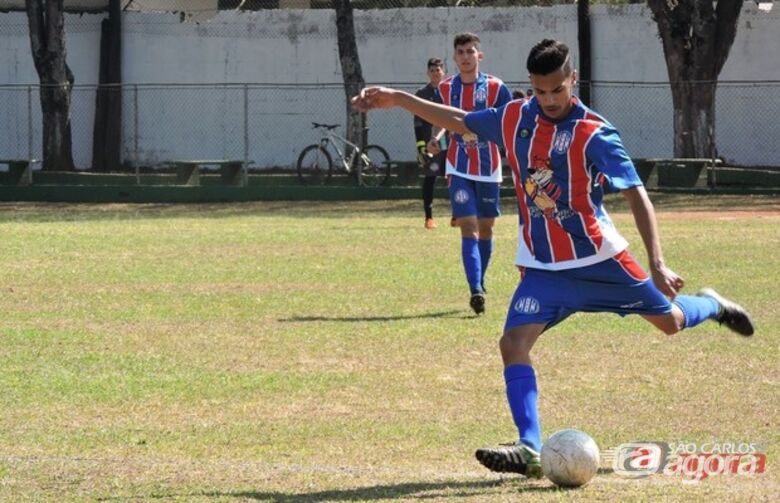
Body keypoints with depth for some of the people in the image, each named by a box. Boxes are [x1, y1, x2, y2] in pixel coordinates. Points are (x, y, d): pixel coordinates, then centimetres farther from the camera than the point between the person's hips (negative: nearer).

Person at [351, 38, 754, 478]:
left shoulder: (594, 134, -18)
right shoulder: (515, 118, -3)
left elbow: (637, 196, -21)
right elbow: (459, 121, 14)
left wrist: (658, 264, -30)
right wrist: (397, 100, 9)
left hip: (598, 258, -3)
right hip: (542, 267, 3)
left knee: (669, 321, 10)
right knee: (513, 343, -18)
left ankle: (712, 305, 46)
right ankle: (530, 450, -23)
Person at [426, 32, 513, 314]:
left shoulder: (495, 88, -5)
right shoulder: (445, 88, 2)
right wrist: (437, 138, -1)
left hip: (488, 169, 0)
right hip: (459, 169, 0)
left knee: (485, 229, 10)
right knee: (468, 228, -13)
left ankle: (479, 284, 28)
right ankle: (476, 291, -23)